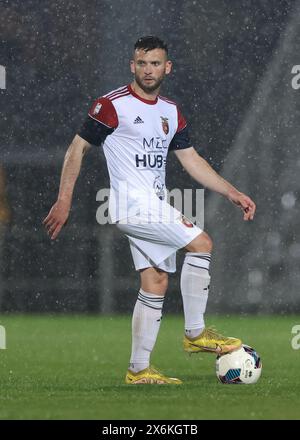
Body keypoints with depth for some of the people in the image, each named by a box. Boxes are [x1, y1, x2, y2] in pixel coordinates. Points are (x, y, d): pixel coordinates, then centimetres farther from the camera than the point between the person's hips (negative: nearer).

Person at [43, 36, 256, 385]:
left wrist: (233, 193, 10)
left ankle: (139, 370, 10)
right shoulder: (113, 105, -7)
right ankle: (195, 334, -7)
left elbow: (191, 160, 17)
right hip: (133, 205, -8)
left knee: (155, 284, 5)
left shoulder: (171, 113, 13)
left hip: (154, 209, 8)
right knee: (201, 243, -16)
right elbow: (78, 148, -4)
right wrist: (64, 201, -10)